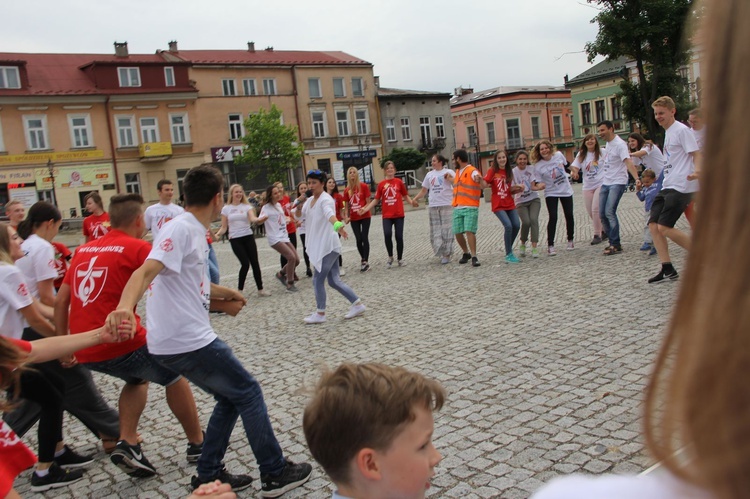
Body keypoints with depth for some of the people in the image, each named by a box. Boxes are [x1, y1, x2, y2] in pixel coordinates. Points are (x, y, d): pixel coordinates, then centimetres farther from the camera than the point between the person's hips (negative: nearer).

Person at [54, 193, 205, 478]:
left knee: (139, 377, 31)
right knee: (174, 375, 18)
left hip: (83, 351, 6)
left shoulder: (83, 250, 14)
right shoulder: (138, 248, -4)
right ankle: (198, 445, 25)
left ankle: (127, 444, 16)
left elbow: (60, 301, 16)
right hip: (121, 344, -6)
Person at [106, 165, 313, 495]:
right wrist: (125, 307, -46)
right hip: (186, 342, -9)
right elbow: (146, 272, -29)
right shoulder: (180, 229, -15)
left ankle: (209, 476, 25)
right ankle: (275, 474, 13)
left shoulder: (194, 231, 13)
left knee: (230, 397, 19)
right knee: (248, 392, 3)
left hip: (172, 343, 10)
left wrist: (225, 295, 33)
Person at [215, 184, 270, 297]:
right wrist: (218, 234, -13)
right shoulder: (226, 209, 4)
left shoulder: (247, 206, 5)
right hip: (235, 239, -2)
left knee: (255, 263, 1)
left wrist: (258, 219, -36)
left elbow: (252, 219, -13)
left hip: (248, 237, 2)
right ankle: (240, 289, 7)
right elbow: (224, 227, 6)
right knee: (245, 264, -9)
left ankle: (260, 289, 10)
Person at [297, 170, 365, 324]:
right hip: (319, 246, 9)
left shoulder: (326, 199, -16)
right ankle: (357, 304, 17)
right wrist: (298, 208, -9)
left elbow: (330, 214, -37)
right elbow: (299, 216, 14)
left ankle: (320, 314, 12)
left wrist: (338, 225, -58)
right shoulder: (310, 200, 12)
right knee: (334, 281, 10)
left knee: (317, 280, -2)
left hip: (328, 246, -9)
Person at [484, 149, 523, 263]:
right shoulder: (492, 170, -4)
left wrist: (517, 189, -2)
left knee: (516, 225, -3)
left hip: (510, 204, 5)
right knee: (508, 226, -18)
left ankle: (508, 248, 21)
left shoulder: (509, 171, 9)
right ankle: (508, 255, -7)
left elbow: (509, 190, 14)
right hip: (498, 205, -5)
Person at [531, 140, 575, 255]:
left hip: (565, 190, 3)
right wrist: (539, 185, -36)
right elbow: (537, 182, -16)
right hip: (551, 193, -3)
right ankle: (550, 246, -7)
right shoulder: (538, 166, -16)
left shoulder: (558, 155, -7)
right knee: (553, 218, -13)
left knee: (569, 216, 8)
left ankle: (570, 240, 26)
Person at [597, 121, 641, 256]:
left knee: (609, 212, -16)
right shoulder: (608, 143, 12)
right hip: (605, 183, 9)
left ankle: (616, 245, -9)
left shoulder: (619, 144, -15)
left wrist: (636, 178, -38)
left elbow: (628, 162, -27)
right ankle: (612, 242, 18)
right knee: (602, 214, 6)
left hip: (617, 183, -9)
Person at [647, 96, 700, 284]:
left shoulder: (682, 130, -7)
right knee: (653, 225, 0)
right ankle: (667, 269, 4)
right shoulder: (668, 133, 20)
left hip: (681, 187, -9)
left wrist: (697, 172, -33)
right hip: (667, 186, 9)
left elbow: (696, 154, -14)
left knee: (664, 227, -16)